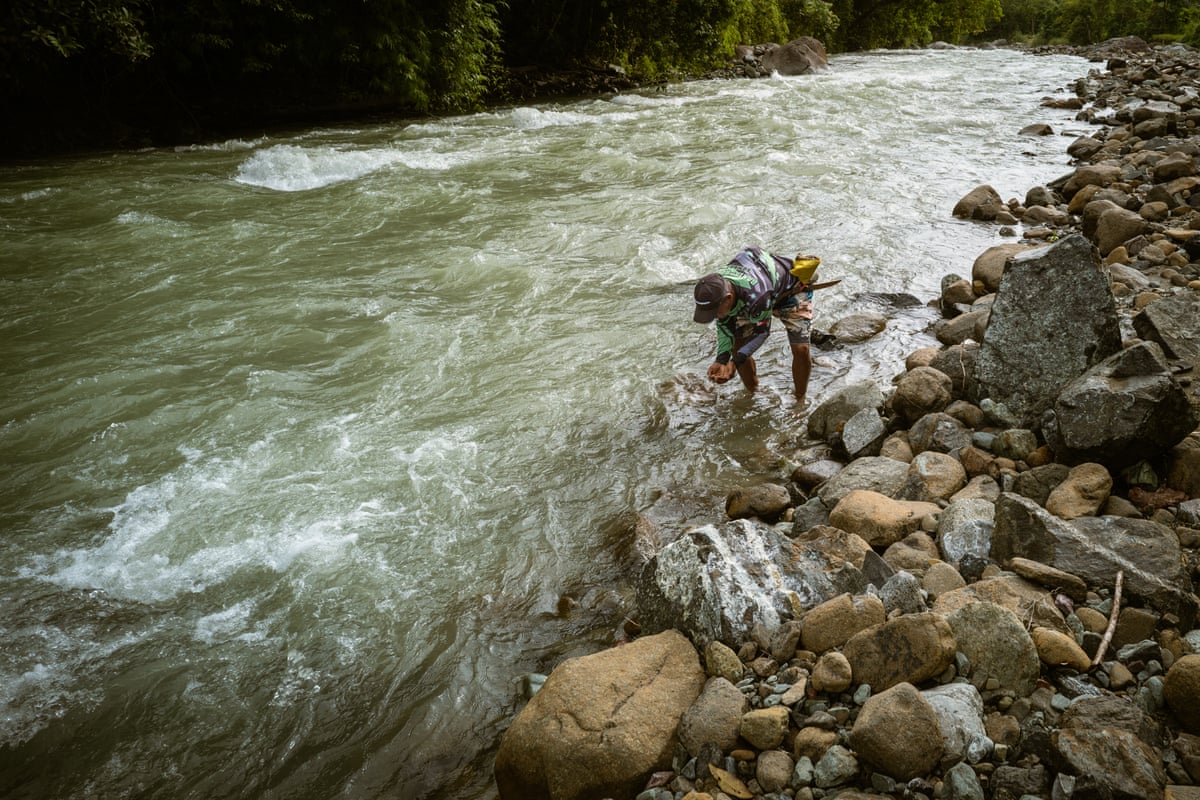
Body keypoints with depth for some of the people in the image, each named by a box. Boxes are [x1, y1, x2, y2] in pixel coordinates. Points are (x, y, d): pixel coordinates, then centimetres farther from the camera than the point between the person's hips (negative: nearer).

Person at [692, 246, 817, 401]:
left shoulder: (756, 296, -48)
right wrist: (721, 359, -26)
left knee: (801, 350, -17)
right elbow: (724, 326, -13)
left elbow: (761, 331, -30)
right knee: (737, 347, -3)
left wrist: (734, 362, -35)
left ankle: (800, 400, 7)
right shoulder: (712, 290, -29)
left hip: (791, 290, -6)